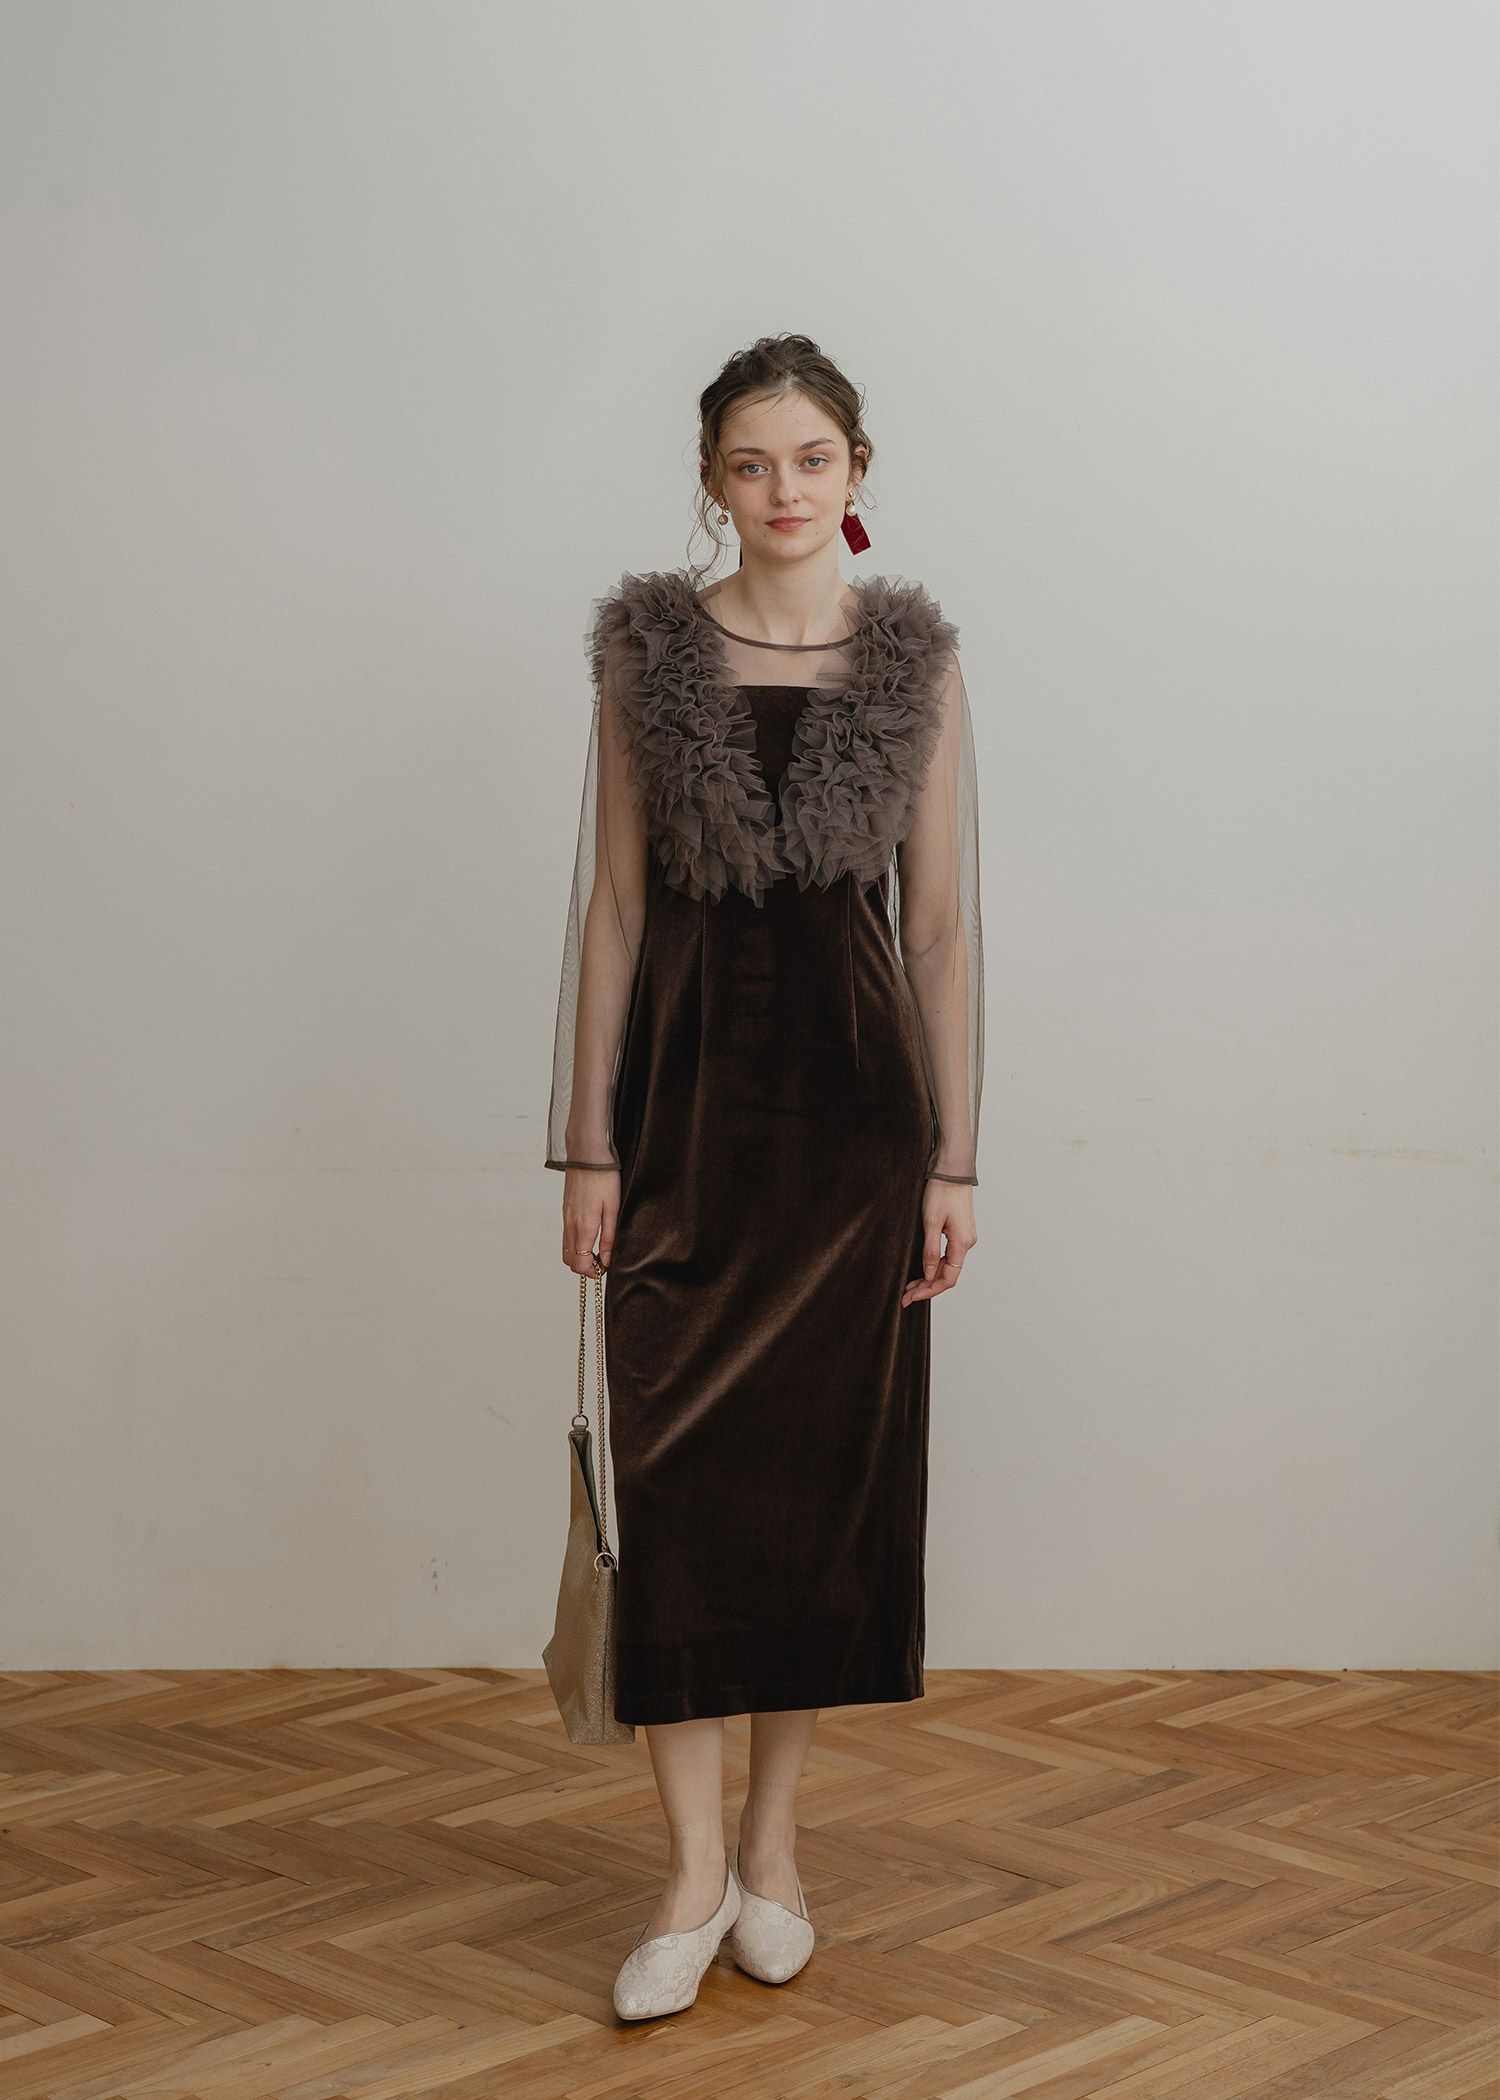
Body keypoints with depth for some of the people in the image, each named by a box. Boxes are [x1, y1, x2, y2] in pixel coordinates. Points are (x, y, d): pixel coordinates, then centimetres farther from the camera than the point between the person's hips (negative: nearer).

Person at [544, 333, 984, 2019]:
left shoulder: (916, 659, 4)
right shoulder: (647, 648, 3)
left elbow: (939, 921, 3)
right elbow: (612, 901, 3)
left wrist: (954, 1157, -2)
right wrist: (587, 1146, -2)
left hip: (854, 1091, 1)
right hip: (688, 1084, 0)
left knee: (832, 1462, 5)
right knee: (679, 1464, -3)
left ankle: (773, 1841, 21)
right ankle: (694, 1871, 6)